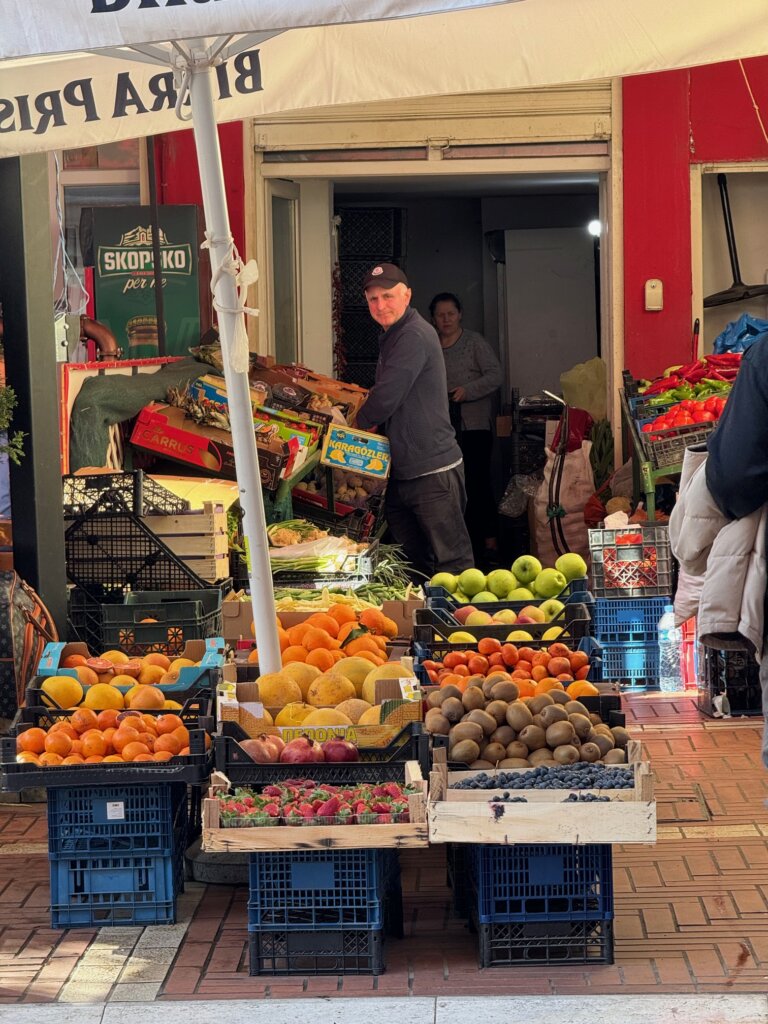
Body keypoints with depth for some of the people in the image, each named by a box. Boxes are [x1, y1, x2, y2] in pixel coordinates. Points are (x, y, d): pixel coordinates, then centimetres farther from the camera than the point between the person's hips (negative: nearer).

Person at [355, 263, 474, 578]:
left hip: (433, 472, -10)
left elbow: (386, 398, -20)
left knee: (451, 564, -6)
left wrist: (359, 423, -1)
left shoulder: (414, 337, -16)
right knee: (413, 565, 15)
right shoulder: (393, 337, 17)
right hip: (403, 474, 10)